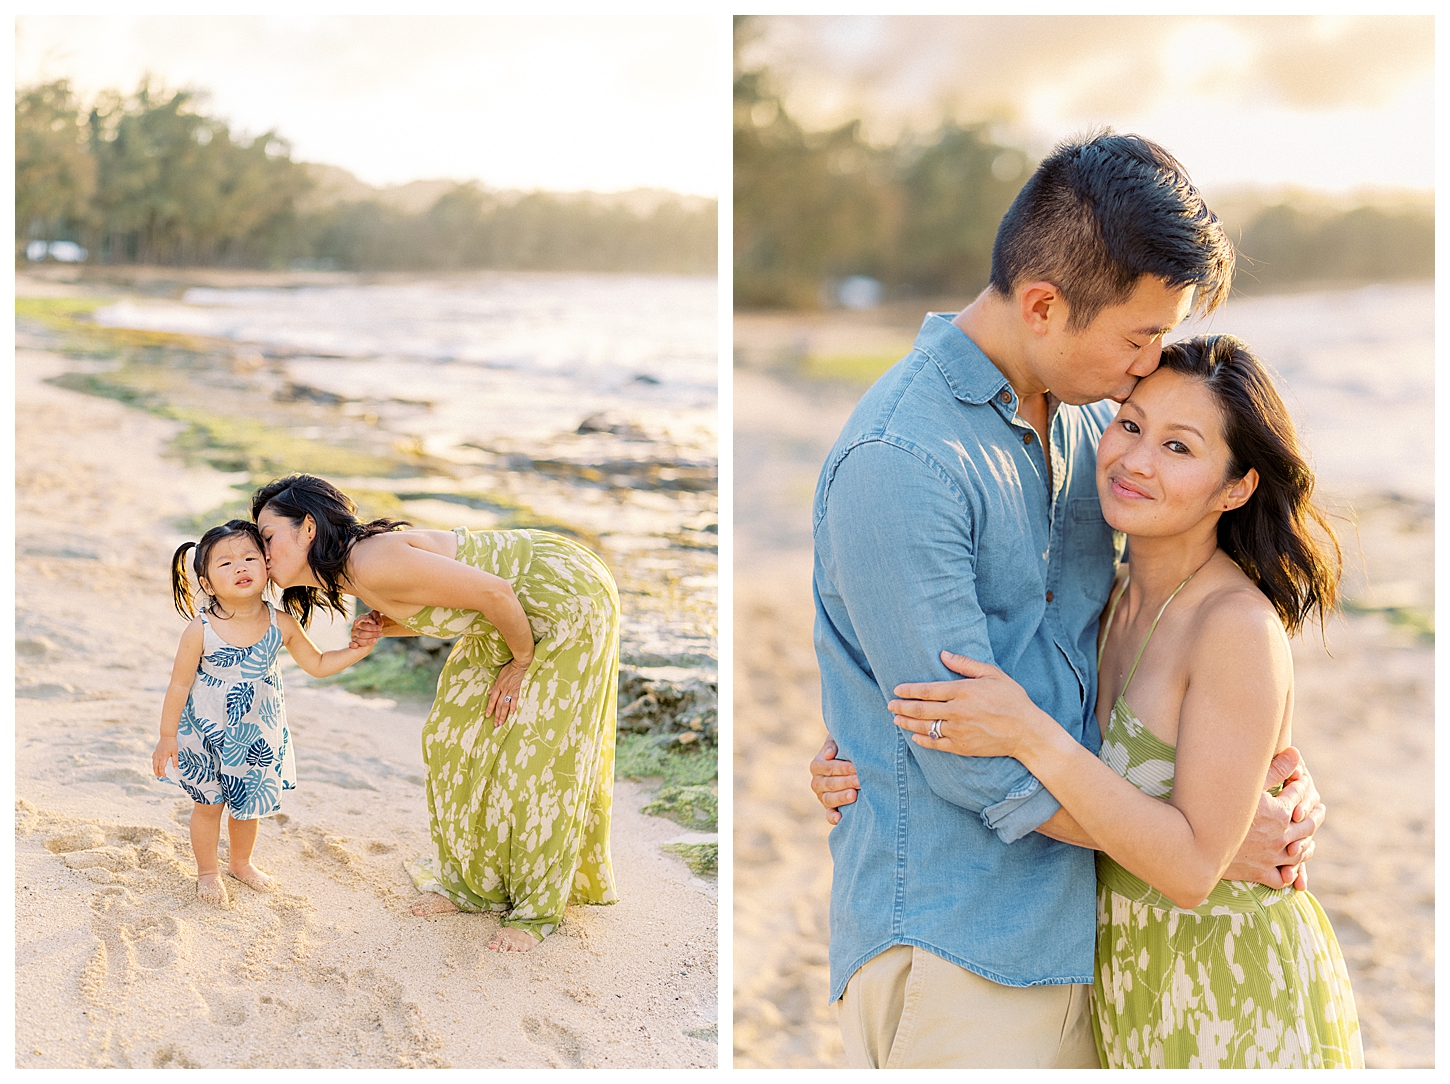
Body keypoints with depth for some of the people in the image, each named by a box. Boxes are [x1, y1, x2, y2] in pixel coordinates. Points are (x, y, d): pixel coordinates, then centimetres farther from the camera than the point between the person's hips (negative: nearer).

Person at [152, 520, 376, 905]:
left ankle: (240, 862, 46)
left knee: (248, 804, 19)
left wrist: (357, 650, -13)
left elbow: (318, 664, 0)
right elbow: (179, 685, -13)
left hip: (258, 736, 3)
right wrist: (167, 737, -9)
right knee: (208, 804, 12)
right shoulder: (201, 631, -23)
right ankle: (208, 871, 36)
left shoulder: (282, 625, -13)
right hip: (207, 734, -3)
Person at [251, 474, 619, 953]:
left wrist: (521, 665, -13)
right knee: (458, 732, 10)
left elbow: (494, 593, -28)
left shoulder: (373, 562, -28)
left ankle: (536, 908, 11)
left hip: (568, 595, -9)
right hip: (522, 613, 10)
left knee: (536, 750, -5)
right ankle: (477, 883, 25)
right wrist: (384, 626, -3)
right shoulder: (348, 574, 2)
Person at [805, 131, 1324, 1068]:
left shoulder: (1085, 414, 6)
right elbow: (971, 761, -21)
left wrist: (1266, 764, -1)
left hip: (1075, 918, 8)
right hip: (952, 943, -7)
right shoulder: (898, 465, -21)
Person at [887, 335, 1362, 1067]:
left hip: (1237, 1000, -7)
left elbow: (1193, 868, -26)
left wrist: (1032, 737, -32)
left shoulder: (1240, 627, -24)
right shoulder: (1115, 602, -1)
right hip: (1129, 976, 7)